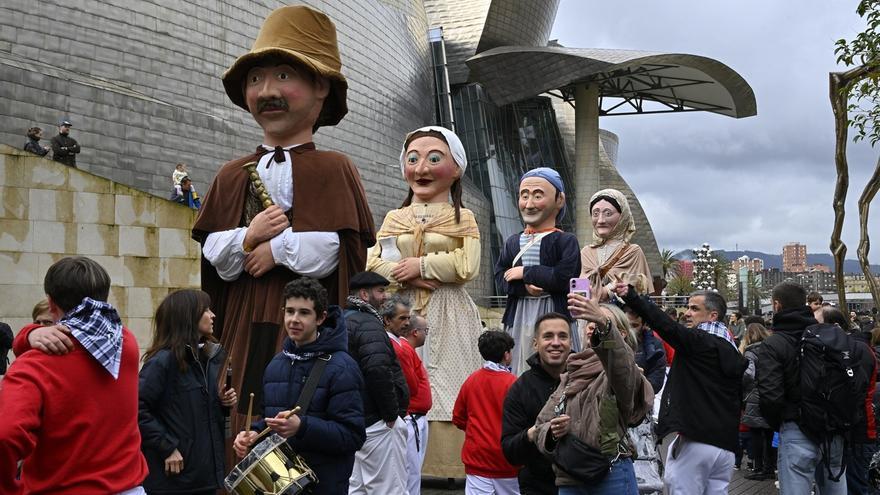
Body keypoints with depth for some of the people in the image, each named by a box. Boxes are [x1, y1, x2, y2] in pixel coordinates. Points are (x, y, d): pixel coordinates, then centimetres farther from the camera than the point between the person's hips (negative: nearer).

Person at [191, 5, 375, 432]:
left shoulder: (332, 169, -1)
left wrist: (277, 248, -9)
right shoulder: (233, 175, 12)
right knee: (245, 415, 5)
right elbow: (213, 256, 7)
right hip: (246, 323, 4)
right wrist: (247, 238, -11)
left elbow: (333, 248, -11)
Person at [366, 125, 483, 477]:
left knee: (444, 386, -5)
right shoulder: (394, 218, 14)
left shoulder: (463, 218, 4)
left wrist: (420, 264, -8)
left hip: (447, 317, -3)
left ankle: (447, 466, 2)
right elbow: (372, 264, 4)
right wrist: (409, 278, -11)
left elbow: (467, 266, -11)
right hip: (402, 315, 3)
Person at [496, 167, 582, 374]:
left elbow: (564, 278, -16)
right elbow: (500, 278, 4)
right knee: (520, 372, 5)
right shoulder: (513, 242, 12)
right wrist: (525, 287, -15)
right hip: (519, 317, 4)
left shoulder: (566, 240, -2)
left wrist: (525, 273, -8)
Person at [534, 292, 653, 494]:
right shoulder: (569, 377, 16)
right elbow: (541, 427, 16)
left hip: (611, 476, -5)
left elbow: (620, 361, -29)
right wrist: (553, 432, -8)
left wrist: (603, 324, -48)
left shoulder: (620, 369, -3)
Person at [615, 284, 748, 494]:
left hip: (694, 441, -8)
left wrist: (631, 296, -34)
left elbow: (668, 326, -25)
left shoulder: (698, 341, -9)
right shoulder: (733, 352, 17)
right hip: (725, 444, 8)